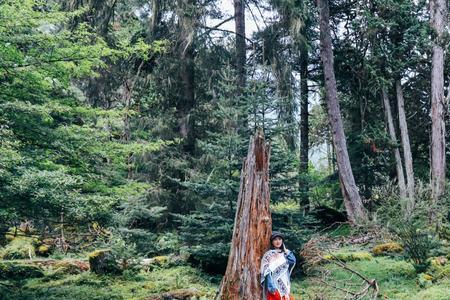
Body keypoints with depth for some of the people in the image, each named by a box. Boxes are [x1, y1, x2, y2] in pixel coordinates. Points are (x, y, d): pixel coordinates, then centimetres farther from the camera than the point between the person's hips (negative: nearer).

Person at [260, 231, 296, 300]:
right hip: (275, 287, -5)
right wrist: (271, 287, -21)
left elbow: (293, 261, -8)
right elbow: (267, 273, -11)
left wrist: (286, 251, 0)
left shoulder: (285, 253, 12)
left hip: (285, 286, 5)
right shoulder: (268, 255, -5)